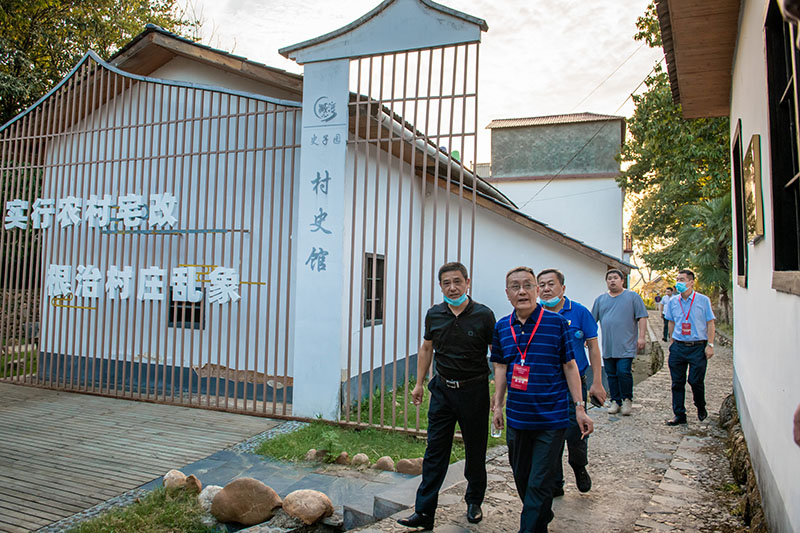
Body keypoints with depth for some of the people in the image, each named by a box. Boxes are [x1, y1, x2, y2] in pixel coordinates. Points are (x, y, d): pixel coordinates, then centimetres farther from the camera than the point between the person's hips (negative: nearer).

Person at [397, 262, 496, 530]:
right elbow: (426, 349, 14)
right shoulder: (434, 315, 1)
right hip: (442, 390, 3)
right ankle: (424, 513, 9)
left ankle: (474, 502, 32)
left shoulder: (483, 315, -9)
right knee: (435, 451, 3)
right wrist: (419, 384, 14)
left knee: (475, 451, 11)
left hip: (474, 391, -2)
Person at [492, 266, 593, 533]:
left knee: (539, 483, -2)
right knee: (521, 477, 18)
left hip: (551, 419, -4)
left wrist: (579, 407, -3)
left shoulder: (556, 322, -7)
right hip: (516, 418, 5)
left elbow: (569, 365, -2)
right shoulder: (502, 327, 3)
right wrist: (498, 405, 11)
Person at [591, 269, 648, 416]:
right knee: (611, 375, 7)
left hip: (626, 346, -4)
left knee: (623, 372, -11)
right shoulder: (600, 299, 13)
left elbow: (642, 317, 0)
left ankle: (627, 400, 8)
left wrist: (641, 337, -8)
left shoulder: (633, 297, 4)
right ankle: (615, 402, 17)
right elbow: (592, 320, 15)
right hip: (608, 347, 4)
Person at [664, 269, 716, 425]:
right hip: (678, 347, 3)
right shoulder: (673, 301, 8)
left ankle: (701, 408, 26)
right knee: (677, 383, 4)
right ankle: (679, 415, 13)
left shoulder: (703, 300, -1)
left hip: (698, 347, -3)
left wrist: (710, 345, -5)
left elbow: (710, 323, 0)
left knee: (696, 381, -2)